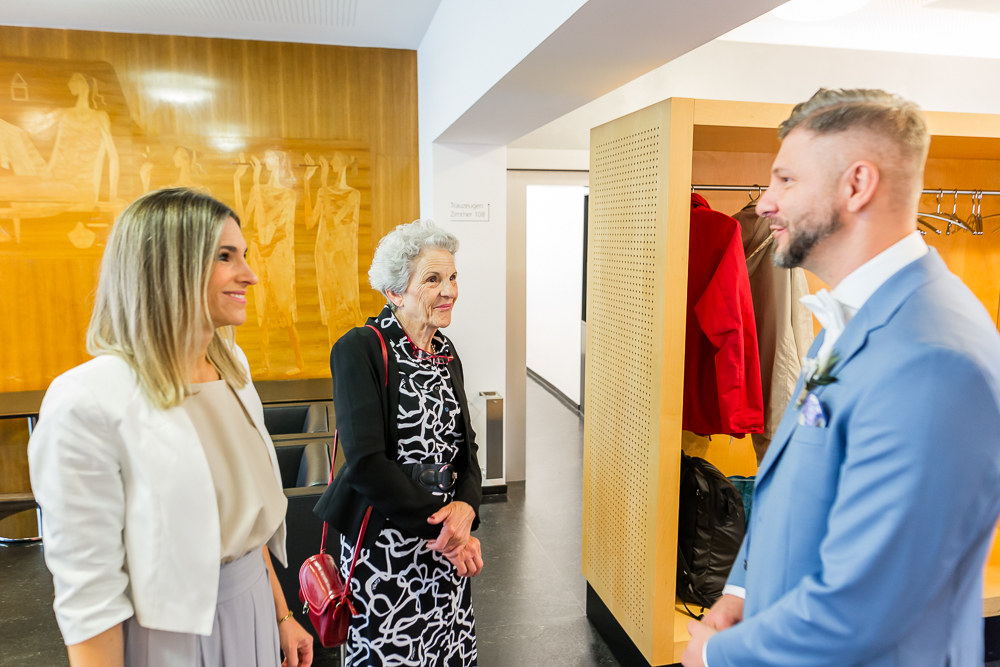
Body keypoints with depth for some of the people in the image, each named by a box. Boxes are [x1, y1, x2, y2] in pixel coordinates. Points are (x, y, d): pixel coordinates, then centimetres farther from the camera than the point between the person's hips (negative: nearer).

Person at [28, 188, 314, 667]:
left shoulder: (231, 366, 0)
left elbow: (247, 513, 8)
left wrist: (280, 614, 12)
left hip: (253, 614, 6)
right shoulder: (88, 401, -22)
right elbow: (89, 592, -18)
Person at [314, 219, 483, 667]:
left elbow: (464, 445, 9)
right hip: (384, 543, -6)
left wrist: (466, 505, -11)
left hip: (447, 543, 6)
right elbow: (365, 461, -20)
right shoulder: (359, 350, -15)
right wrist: (438, 526, -16)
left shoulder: (445, 351, 6)